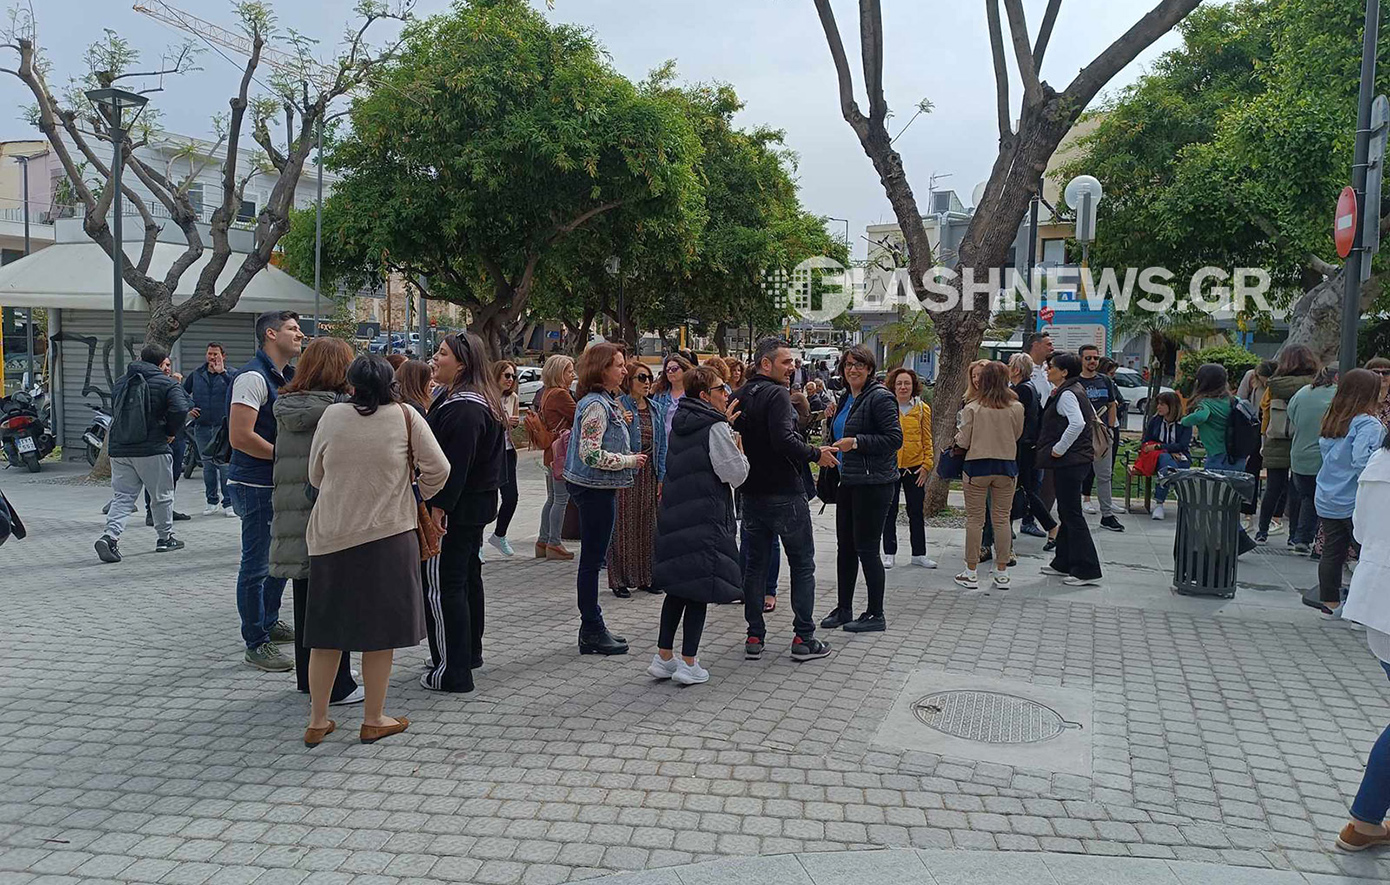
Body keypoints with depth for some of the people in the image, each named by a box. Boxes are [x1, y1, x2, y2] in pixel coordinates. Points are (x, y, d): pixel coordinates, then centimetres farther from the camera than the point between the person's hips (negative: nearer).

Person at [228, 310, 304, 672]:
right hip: (255, 485, -10)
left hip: (280, 484, 10)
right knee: (257, 566, -2)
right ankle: (256, 644, 7)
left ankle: (269, 621, 37)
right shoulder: (253, 377, -17)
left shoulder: (286, 377, 15)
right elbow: (240, 437, -24)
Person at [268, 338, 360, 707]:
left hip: (291, 517, 7)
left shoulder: (285, 407, 8)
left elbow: (279, 458, 14)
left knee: (304, 599, 16)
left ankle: (307, 677, 28)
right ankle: (336, 686, 9)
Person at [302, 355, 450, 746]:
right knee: (380, 628, 8)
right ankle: (373, 720, 17)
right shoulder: (405, 416, -5)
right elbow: (438, 469, -5)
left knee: (328, 631, 12)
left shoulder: (333, 415, 1)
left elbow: (315, 475, 9)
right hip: (387, 534, -2)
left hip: (330, 536, 3)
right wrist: (419, 495, 14)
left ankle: (317, 721, 20)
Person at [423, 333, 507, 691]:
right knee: (467, 577, 20)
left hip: (456, 510, -11)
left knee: (442, 585, -5)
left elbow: (455, 464, -25)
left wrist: (438, 507, -24)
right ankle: (470, 652, 34)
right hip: (476, 505, 11)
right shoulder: (480, 401, 14)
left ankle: (452, 671, -1)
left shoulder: (463, 408, -20)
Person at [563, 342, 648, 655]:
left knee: (593, 559, 15)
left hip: (599, 489, 10)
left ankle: (593, 628, 24)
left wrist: (620, 422, 12)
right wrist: (629, 461, -14)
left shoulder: (606, 401, 13)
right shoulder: (596, 404, -18)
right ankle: (592, 632, 8)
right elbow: (591, 454, -24)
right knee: (592, 559, -2)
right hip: (595, 489, -10)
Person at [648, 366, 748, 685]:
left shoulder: (679, 424, 12)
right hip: (705, 517, -8)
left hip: (674, 513, 8)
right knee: (699, 586, 0)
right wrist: (737, 448, 5)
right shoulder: (715, 429, -13)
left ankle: (664, 657, 17)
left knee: (677, 582, 14)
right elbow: (736, 474, -13)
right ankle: (688, 663, 5)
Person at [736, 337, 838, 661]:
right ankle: (803, 639, 6)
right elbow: (784, 439, -26)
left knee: (755, 564, 12)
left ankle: (754, 637, 15)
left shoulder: (741, 396, 10)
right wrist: (816, 454, -14)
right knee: (802, 565, 4)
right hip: (785, 494, -7)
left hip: (752, 493, 7)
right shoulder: (777, 394, -14)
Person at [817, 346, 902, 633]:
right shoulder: (847, 398, 15)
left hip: (873, 484, -9)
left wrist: (856, 442, -22)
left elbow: (895, 438, -18)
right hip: (848, 482, 9)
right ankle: (843, 609, 24)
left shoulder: (879, 397, -12)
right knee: (845, 546, 13)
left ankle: (876, 615, 9)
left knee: (866, 547, -3)